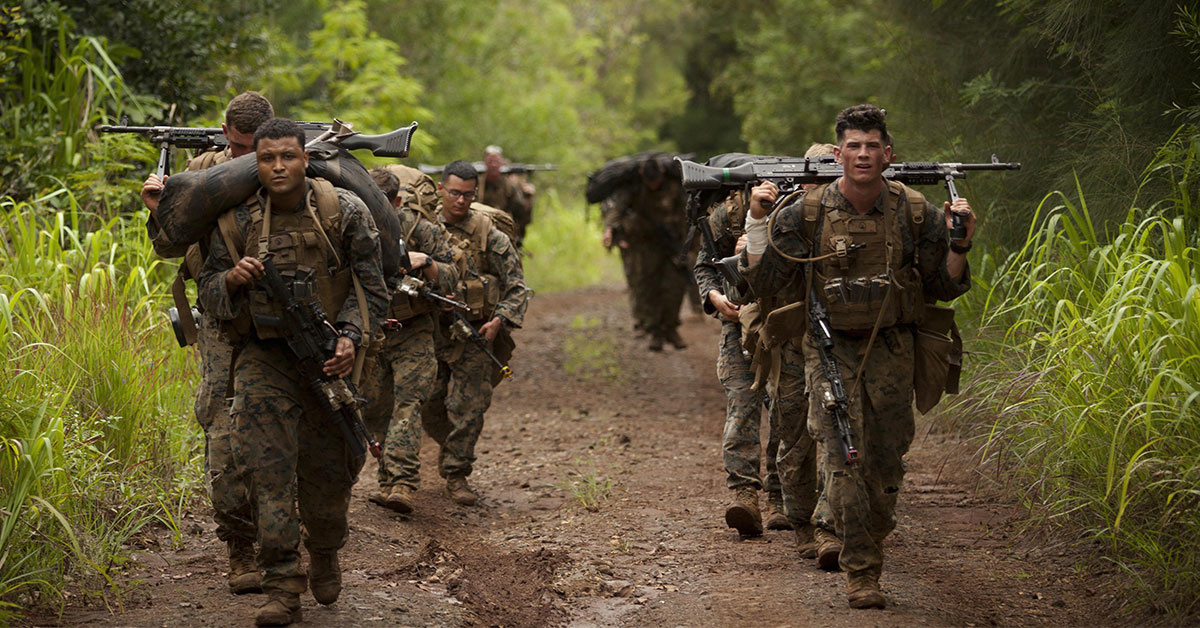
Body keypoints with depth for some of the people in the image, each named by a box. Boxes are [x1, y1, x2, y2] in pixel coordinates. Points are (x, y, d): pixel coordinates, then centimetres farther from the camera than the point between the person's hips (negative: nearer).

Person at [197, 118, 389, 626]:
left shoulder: (345, 213, -7)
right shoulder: (236, 221, -4)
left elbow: (372, 286, -2)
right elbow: (207, 289, 6)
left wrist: (349, 337, -17)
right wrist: (233, 278, -17)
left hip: (328, 355, 0)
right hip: (264, 357, 0)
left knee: (326, 470, 9)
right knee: (268, 467, -14)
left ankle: (325, 556, 39)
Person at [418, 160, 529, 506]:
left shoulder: (489, 235, -6)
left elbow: (517, 287, -4)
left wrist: (500, 321, -17)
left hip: (473, 334, -3)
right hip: (432, 330, 3)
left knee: (467, 407, -4)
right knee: (428, 403, 7)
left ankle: (457, 474, 8)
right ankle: (450, 444, 36)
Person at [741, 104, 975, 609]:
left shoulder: (914, 213, -3)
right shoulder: (806, 214, -6)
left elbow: (944, 288, 4)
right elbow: (764, 279, -3)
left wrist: (959, 243, -12)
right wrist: (757, 219, -12)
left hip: (891, 351, 2)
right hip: (831, 349, -2)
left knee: (886, 462, 7)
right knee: (842, 457, -13)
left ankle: (871, 543, 30)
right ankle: (860, 573, -10)